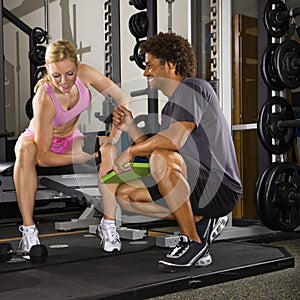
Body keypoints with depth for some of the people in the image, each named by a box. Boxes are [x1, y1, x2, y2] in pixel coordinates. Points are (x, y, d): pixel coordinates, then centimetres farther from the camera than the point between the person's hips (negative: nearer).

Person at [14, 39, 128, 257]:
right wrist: (79, 158, -43)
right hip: (38, 141, -4)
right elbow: (43, 157, -33)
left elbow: (123, 99, -17)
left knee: (108, 148, -25)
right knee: (25, 150, -39)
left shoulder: (85, 73, -24)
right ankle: (28, 228, -34)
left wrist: (115, 136, -28)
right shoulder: (44, 100, -35)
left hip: (70, 139, 4)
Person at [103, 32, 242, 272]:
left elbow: (176, 138, -26)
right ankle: (201, 221, 7)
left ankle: (194, 242, -17)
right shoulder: (173, 104, 18)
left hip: (221, 189, -9)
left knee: (162, 159, -35)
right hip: (199, 187, 10)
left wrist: (131, 151, -13)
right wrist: (130, 127, 3)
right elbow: (153, 148, 15)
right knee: (124, 194, 6)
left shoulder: (193, 88, -11)